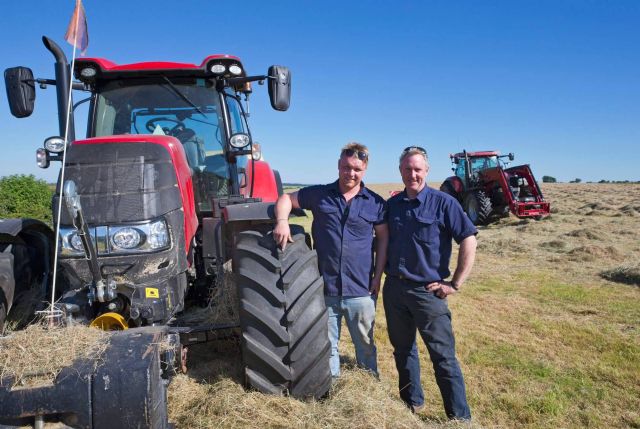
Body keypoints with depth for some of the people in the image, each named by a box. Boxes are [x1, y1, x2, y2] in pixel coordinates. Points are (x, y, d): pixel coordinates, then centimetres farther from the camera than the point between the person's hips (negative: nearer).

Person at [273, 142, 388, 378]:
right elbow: (286, 199, 9)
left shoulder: (375, 203, 1)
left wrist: (377, 277, 1)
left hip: (360, 291, 0)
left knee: (366, 346, 15)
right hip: (324, 290, 1)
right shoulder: (319, 194, 2)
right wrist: (282, 221, -12)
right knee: (327, 348, 15)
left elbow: (383, 238, 8)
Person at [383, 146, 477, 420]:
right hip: (393, 289, 5)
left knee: (443, 356, 0)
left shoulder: (442, 203, -8)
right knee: (402, 349, 18)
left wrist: (455, 284, -12)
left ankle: (460, 417, 14)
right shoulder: (392, 204, 6)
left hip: (428, 291, -5)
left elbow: (469, 240, -11)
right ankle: (412, 402, 37)